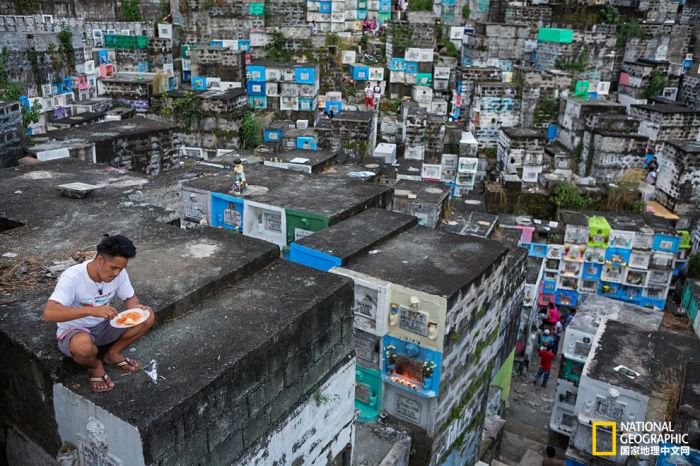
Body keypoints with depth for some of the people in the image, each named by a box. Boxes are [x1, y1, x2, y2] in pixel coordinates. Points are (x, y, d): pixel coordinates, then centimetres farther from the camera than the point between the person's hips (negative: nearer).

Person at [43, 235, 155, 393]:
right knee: (83, 346, -41)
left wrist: (135, 307, -24)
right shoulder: (72, 277, -29)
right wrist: (92, 310, -49)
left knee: (147, 316, -15)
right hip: (74, 331, -5)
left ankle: (113, 354, 6)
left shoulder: (119, 272, -14)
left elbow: (130, 298, 1)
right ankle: (95, 366, -4)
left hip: (103, 326, 5)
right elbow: (49, 313, -40)